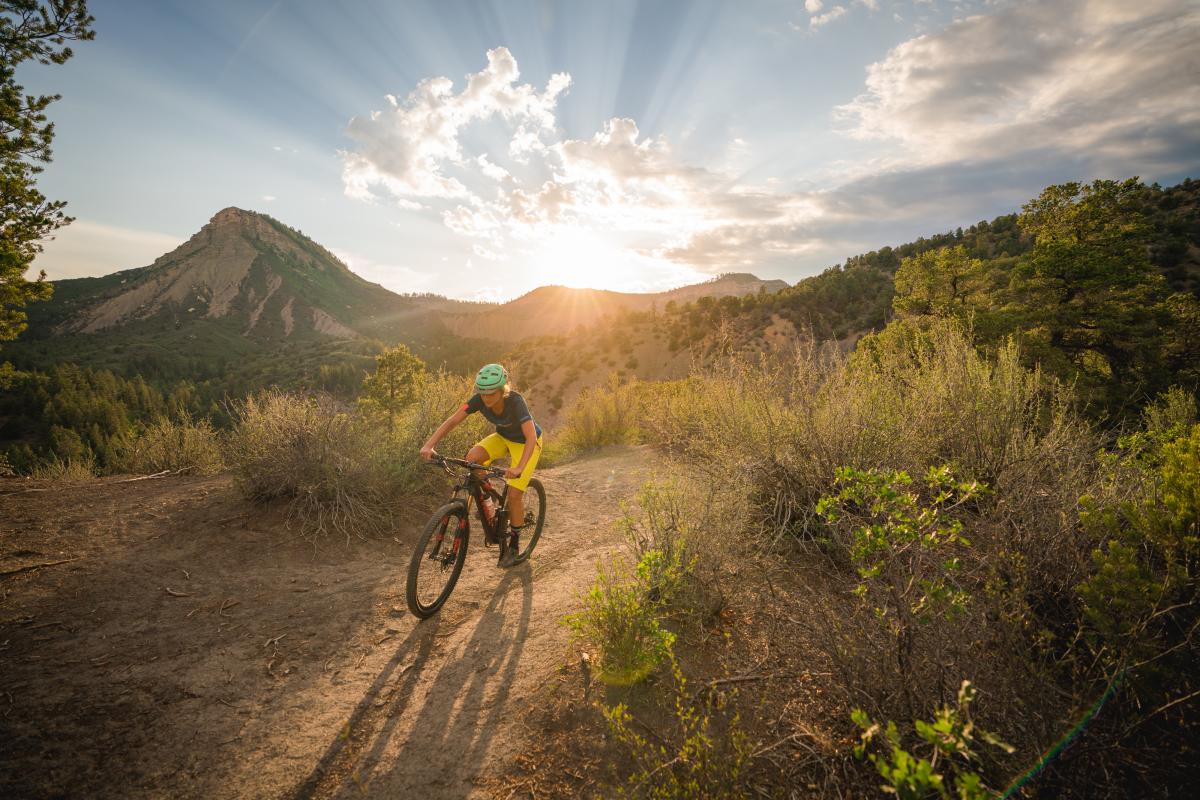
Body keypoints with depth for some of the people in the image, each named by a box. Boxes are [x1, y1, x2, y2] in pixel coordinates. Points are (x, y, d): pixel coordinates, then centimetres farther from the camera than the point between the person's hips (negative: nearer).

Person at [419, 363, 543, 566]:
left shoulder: (515, 401, -36)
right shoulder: (479, 399, -23)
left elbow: (531, 437, -44)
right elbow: (452, 421, -24)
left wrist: (519, 468, -58)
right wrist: (429, 445, -37)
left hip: (526, 442, -5)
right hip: (503, 437, 5)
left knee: (514, 495, -11)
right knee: (472, 457, -23)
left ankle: (514, 544, 11)